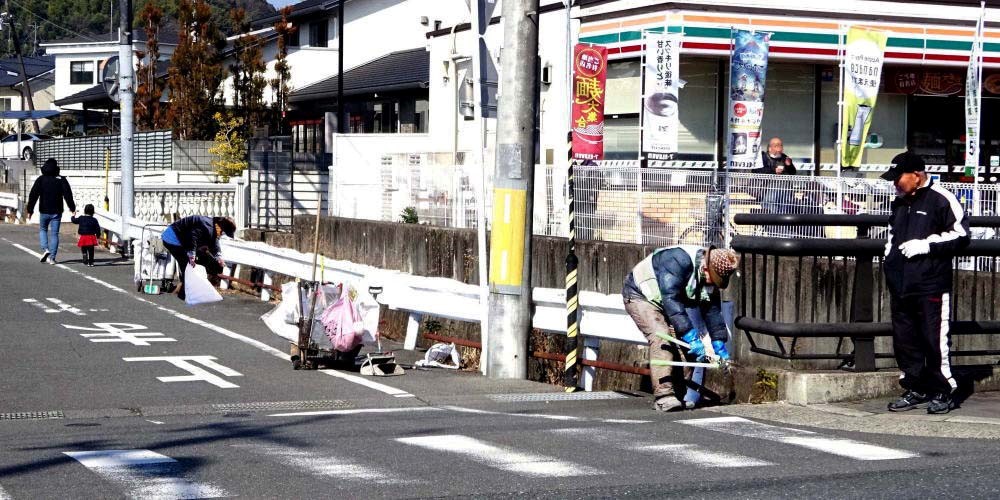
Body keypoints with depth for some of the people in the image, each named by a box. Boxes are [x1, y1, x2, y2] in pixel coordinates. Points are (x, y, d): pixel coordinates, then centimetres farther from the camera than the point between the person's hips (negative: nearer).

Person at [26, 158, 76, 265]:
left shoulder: (40, 180, -2)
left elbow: (33, 195, -5)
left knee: (42, 230, 21)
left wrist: (30, 210, -1)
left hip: (44, 212, 0)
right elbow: (68, 195, -4)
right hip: (56, 212, 0)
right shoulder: (61, 180, -1)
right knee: (54, 233, 4)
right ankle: (52, 257, -1)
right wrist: (72, 208, 3)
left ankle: (45, 249, -1)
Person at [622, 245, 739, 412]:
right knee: (661, 337, -26)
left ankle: (678, 395, 10)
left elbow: (712, 310, 0)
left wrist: (719, 343, -6)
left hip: (661, 302, 8)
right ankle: (664, 396, -30)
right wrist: (691, 336, -44)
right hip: (639, 295, -8)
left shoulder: (710, 275, -9)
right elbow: (671, 299, -41)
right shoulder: (678, 260, -36)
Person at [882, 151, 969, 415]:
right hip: (900, 285, 8)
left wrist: (927, 245, -15)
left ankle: (943, 393, 5)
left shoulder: (941, 200, -8)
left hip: (931, 286, -8)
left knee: (935, 340, -5)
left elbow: (961, 234, -10)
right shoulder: (899, 203, 17)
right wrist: (889, 257, 20)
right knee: (904, 340, 10)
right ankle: (915, 390, 20)